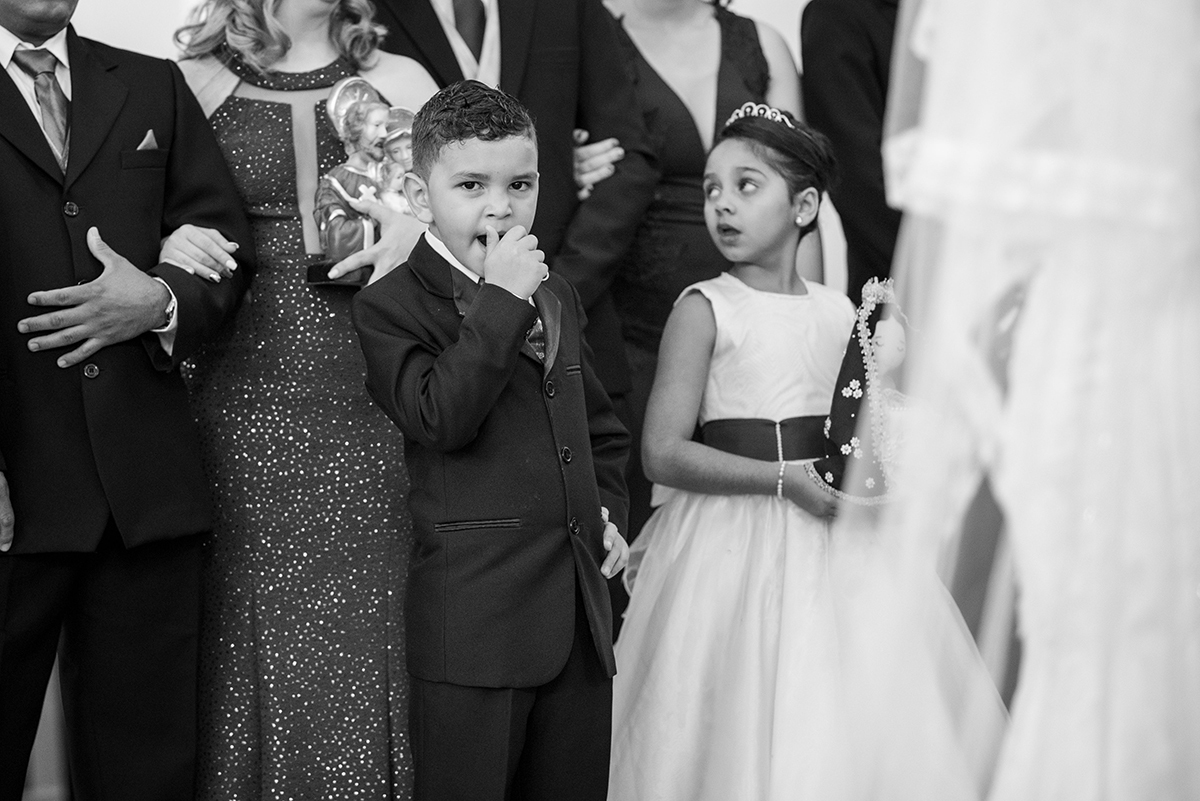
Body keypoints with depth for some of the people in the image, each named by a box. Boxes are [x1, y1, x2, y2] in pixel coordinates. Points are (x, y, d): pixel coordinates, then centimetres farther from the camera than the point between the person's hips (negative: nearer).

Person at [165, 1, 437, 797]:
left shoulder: (400, 83, 10)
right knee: (261, 641, 1)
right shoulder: (193, 85, 6)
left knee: (369, 637, 1)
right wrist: (167, 253, -12)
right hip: (245, 409, -1)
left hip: (374, 412, 1)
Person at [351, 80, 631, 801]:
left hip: (580, 606, 7)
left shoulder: (557, 295, 16)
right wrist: (501, 301, -19)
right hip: (474, 624, -6)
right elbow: (441, 418, -22)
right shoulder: (389, 307, -6)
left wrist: (608, 509, 13)